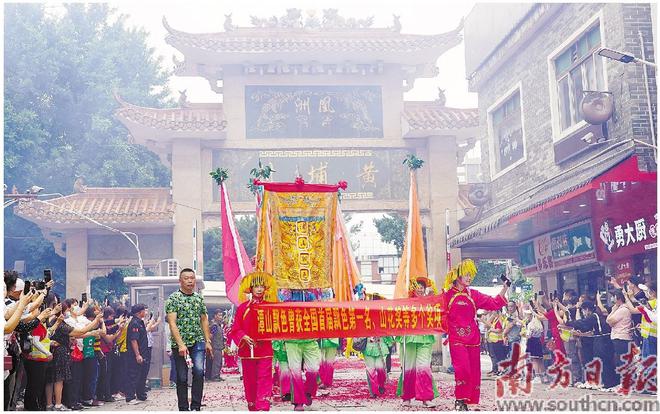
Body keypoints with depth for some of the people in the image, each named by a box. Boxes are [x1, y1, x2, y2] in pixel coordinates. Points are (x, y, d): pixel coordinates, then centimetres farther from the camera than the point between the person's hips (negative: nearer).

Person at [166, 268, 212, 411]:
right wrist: (180, 344, -22)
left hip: (198, 342, 3)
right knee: (182, 378, 3)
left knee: (199, 371, -16)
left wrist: (208, 341, 9)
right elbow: (172, 323, -13)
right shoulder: (173, 298, -5)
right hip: (180, 344, -2)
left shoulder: (199, 298, 9)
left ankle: (195, 406, -8)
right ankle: (183, 409, 15)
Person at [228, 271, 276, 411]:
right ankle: (251, 406, 20)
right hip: (247, 348, 1)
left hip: (265, 348, -1)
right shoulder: (243, 307, 5)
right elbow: (235, 329, 4)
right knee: (249, 379, 7)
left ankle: (263, 407, -11)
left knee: (264, 378, -8)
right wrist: (244, 337, -14)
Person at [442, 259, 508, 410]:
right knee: (462, 368, -19)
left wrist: (504, 290, 0)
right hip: (456, 339, -5)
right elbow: (443, 314, 3)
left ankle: (466, 402, 15)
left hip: (472, 338, 5)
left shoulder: (473, 295, 11)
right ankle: (460, 400, -7)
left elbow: (494, 303, 7)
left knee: (474, 371, 5)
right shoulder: (448, 294, 1)